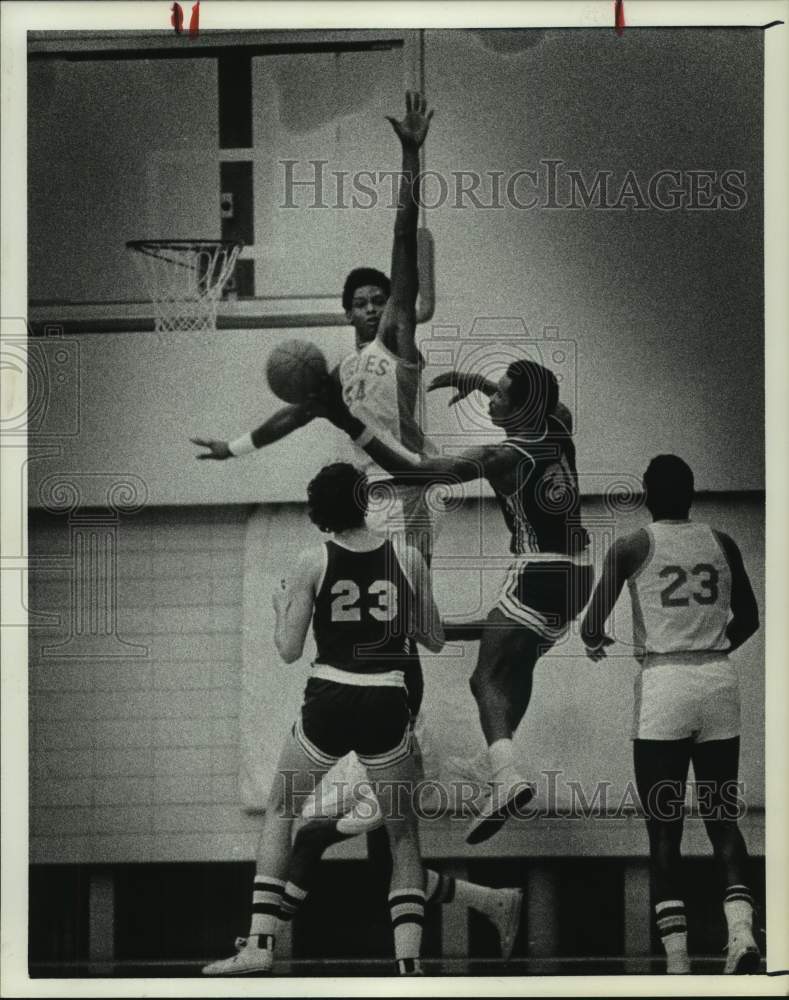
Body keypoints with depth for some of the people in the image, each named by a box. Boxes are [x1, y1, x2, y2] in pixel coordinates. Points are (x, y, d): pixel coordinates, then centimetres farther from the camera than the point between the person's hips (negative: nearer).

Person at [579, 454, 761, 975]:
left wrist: (596, 643, 18)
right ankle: (742, 928, -13)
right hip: (720, 681, 3)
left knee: (664, 829, 3)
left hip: (664, 685, -3)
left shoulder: (632, 548, 0)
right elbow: (748, 619, 19)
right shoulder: (721, 543, 10)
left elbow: (593, 626, -5)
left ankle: (678, 960, -4)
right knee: (723, 819, 10)